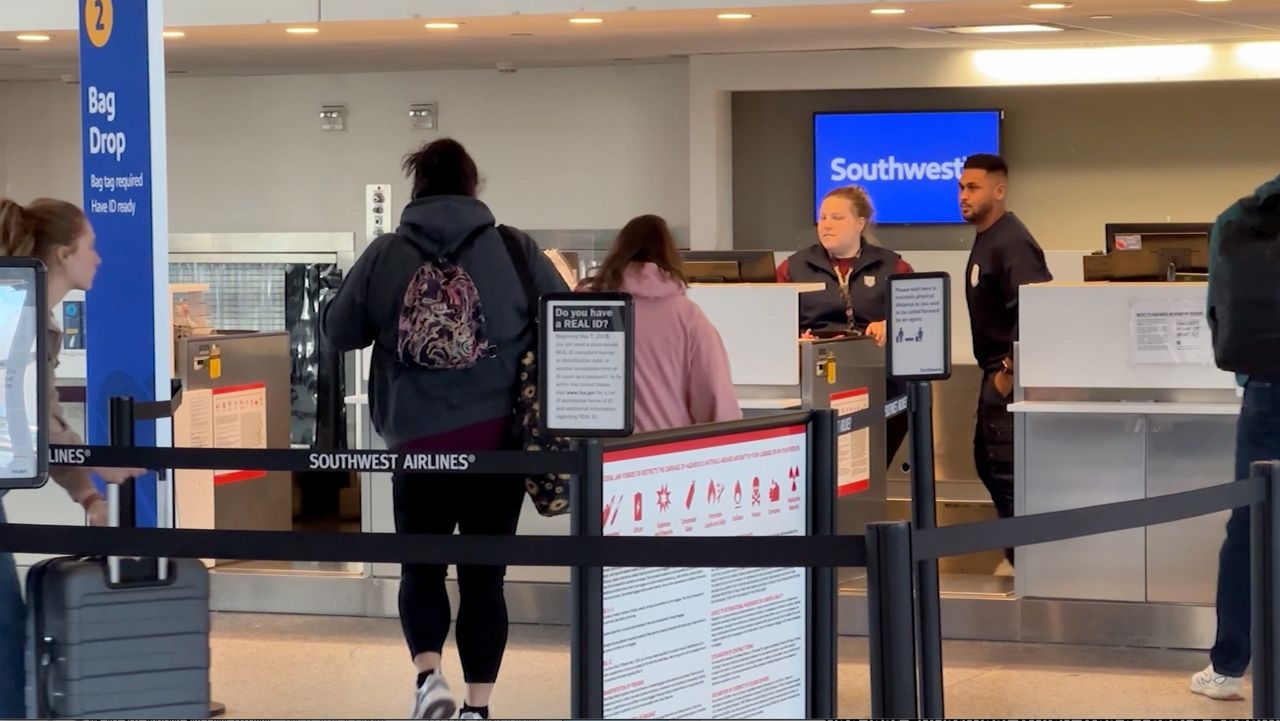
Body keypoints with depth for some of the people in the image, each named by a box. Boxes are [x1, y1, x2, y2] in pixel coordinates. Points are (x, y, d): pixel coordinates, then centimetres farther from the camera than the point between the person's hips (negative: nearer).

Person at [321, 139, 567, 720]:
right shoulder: (516, 250, -1)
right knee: (483, 575, 9)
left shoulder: (384, 255, 0)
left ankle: (428, 674, -5)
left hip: (420, 441, 0)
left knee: (421, 568, 16)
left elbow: (337, 331, 9)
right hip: (500, 440, 0)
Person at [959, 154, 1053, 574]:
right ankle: (1018, 550, 25)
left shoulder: (1010, 243, -18)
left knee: (1006, 467, -7)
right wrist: (997, 368, 15)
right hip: (995, 369, 11)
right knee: (988, 460, 16)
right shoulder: (985, 239, 14)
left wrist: (1010, 370, -26)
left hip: (1010, 371, -11)